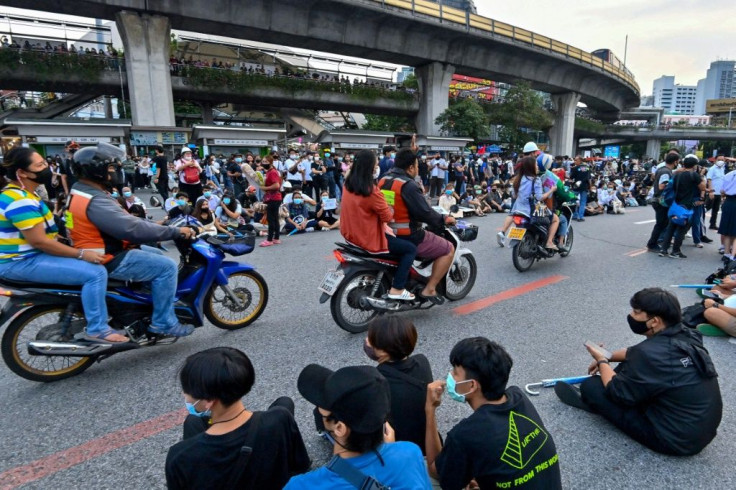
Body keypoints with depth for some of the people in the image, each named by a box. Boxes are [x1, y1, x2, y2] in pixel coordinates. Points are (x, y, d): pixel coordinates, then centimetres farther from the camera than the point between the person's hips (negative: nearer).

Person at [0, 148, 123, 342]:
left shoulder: (22, 194, 12)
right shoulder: (20, 201, -22)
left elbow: (41, 234, 19)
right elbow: (39, 241, -26)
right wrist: (82, 254, -22)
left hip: (31, 255, 11)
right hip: (23, 263, -11)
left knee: (88, 267, 23)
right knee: (95, 272, -22)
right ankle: (97, 329, -13)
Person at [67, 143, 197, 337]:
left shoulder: (80, 191, 10)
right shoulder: (95, 201, -26)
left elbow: (123, 220, 14)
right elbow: (133, 229, -32)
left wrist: (155, 224, 10)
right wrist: (175, 231, -25)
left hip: (104, 250, 11)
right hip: (108, 260, -11)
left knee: (157, 255, 22)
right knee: (166, 267, -14)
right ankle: (163, 322, -6)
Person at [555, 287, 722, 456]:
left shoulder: (651, 353, -30)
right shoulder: (686, 336, -4)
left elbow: (618, 392, -15)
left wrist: (601, 361, 0)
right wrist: (607, 357, 18)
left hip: (676, 439, -8)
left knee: (590, 386, -7)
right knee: (629, 366, 16)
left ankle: (591, 398, 27)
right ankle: (593, 398, 29)